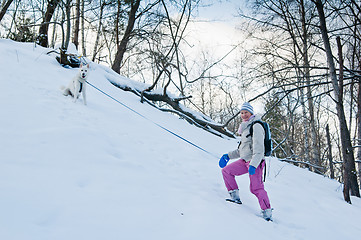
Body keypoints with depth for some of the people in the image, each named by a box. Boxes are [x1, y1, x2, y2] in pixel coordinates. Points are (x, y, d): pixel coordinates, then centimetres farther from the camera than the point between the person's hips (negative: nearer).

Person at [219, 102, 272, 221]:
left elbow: (258, 149, -19)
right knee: (226, 170, 2)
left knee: (256, 187, -14)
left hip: (255, 161, -9)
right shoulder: (245, 128, 19)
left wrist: (253, 165, -27)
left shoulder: (256, 127, -10)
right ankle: (235, 197, 6)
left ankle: (267, 212, -4)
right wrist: (228, 155, 20)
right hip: (244, 161, 9)